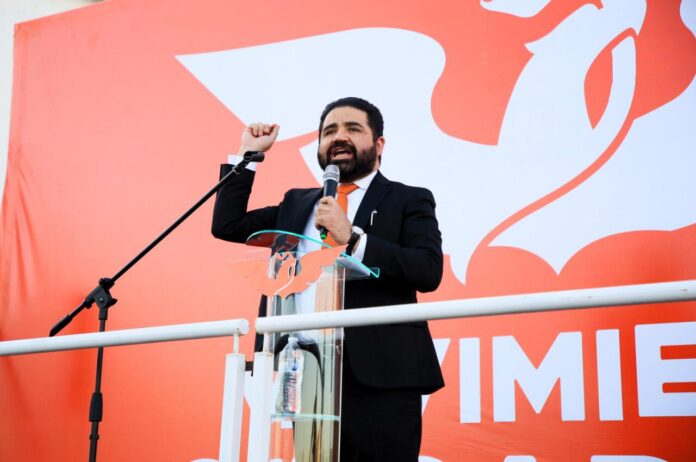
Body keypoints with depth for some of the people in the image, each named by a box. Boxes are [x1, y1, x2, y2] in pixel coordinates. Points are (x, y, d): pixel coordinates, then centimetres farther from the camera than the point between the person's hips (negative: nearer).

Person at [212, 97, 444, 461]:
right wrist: (248, 155, 14)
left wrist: (352, 237, -17)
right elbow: (226, 225, 17)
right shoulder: (296, 203, 20)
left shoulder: (409, 201, 5)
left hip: (379, 376, -4)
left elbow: (429, 272, -10)